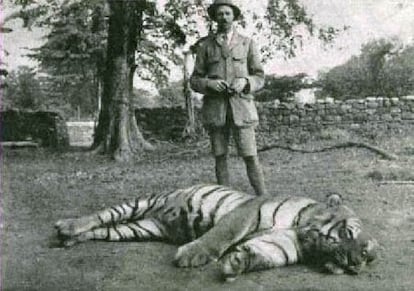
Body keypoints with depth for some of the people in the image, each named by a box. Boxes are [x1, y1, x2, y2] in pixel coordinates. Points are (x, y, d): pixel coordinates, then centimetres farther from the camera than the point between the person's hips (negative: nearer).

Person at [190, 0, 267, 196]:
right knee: (220, 157, 2)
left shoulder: (247, 43, 9)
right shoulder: (205, 46, 10)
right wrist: (209, 83, -12)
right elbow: (194, 81, 9)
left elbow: (259, 77, 9)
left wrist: (245, 82, -12)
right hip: (215, 108, 1)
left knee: (250, 156, -7)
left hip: (241, 107, -1)